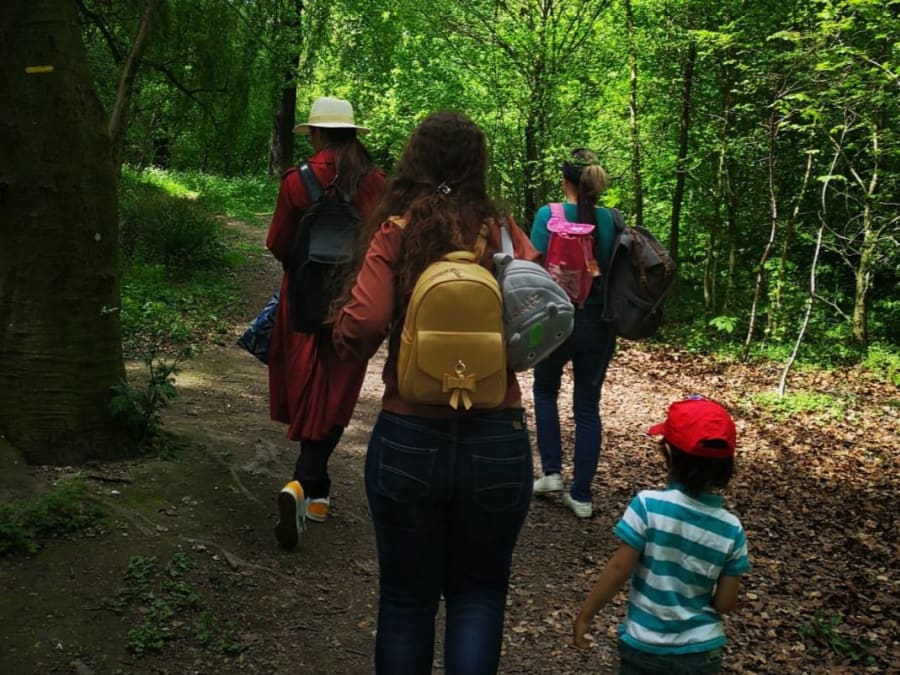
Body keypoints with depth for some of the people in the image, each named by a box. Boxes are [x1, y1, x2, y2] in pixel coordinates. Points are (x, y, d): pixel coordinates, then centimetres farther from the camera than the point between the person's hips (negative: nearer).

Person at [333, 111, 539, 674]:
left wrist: (343, 336, 3)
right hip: (497, 441, 1)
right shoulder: (504, 235, -2)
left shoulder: (395, 234, -7)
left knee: (407, 599, 18)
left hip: (408, 440, -1)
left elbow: (363, 327, -19)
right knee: (478, 593, 19)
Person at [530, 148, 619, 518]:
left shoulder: (548, 215, -10)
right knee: (588, 407, 10)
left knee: (545, 390, 23)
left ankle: (551, 472, 18)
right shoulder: (611, 219, 0)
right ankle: (581, 495, 14)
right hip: (600, 324, 3)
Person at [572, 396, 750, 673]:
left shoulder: (648, 505, -18)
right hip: (701, 651, 2)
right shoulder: (731, 529, -9)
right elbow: (725, 603, -4)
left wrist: (585, 615, -3)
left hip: (643, 646, -2)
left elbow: (619, 569, -15)